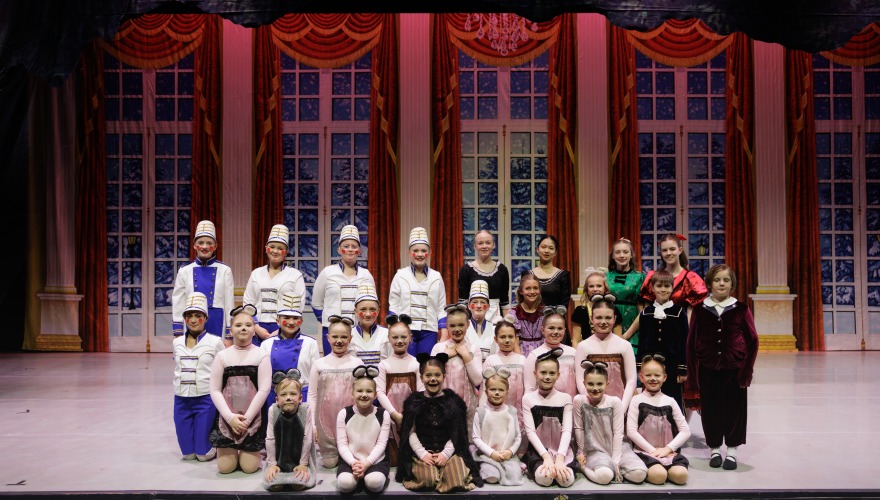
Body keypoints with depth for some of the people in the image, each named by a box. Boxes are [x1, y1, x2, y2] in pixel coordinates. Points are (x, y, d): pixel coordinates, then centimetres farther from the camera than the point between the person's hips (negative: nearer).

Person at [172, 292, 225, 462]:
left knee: (203, 453, 1)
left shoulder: (215, 342, -6)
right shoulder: (177, 343, 5)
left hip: (205, 399, -4)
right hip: (181, 400, 4)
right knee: (188, 453, 9)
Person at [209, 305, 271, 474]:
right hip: (227, 418, 1)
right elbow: (215, 390, -2)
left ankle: (249, 452, 31)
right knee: (225, 467, -1)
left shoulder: (261, 355, -3)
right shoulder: (222, 356, 1)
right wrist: (230, 417, -13)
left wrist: (246, 418, -13)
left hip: (253, 419, -1)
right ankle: (232, 451, 32)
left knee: (249, 467, -2)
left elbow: (264, 390, -8)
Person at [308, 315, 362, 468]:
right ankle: (329, 454, 39)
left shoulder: (357, 362, -2)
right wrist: (312, 424, -3)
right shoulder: (319, 364, -1)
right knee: (329, 462, 9)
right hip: (326, 418, 1)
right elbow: (312, 395, 1)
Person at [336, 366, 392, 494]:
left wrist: (367, 463, -19)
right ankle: (359, 475, 0)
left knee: (374, 483, -33)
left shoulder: (383, 415, 1)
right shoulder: (344, 414, 2)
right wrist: (353, 463, -20)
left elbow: (381, 444, -4)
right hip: (350, 461, 1)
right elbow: (342, 444, -2)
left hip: (376, 461, 0)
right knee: (345, 483, -31)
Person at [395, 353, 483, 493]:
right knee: (428, 480, -30)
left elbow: (457, 432, 2)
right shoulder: (413, 401, 4)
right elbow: (410, 432, 0)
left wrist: (446, 453, -11)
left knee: (458, 482, -24)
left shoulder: (453, 401, 4)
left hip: (449, 451, 1)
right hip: (422, 453, -1)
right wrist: (422, 453, -12)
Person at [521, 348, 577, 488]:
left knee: (567, 479, -29)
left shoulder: (565, 398, 5)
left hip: (562, 450, 1)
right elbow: (530, 431, -6)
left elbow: (567, 430, -5)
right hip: (538, 450, -1)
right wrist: (547, 457, -20)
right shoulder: (528, 399, 2)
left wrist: (559, 459, -20)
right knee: (544, 478, -32)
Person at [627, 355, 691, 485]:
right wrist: (652, 450, -11)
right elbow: (631, 431, -5)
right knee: (658, 476, -32)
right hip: (645, 451, -3)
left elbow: (685, 431, 5)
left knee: (681, 475, -27)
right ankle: (647, 471, -3)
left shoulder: (669, 401, 10)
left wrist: (667, 449, -7)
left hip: (668, 452, 3)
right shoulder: (636, 400, 3)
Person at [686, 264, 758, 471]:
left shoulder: (741, 309, -2)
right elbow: (692, 341, 2)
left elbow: (753, 340, 1)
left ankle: (731, 450, 22)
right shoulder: (700, 309, 0)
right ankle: (714, 448, 24)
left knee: (734, 407, 6)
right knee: (710, 408, 7)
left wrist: (746, 369, -6)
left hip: (734, 368, 0)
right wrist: (693, 371, -2)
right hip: (707, 368, 1)